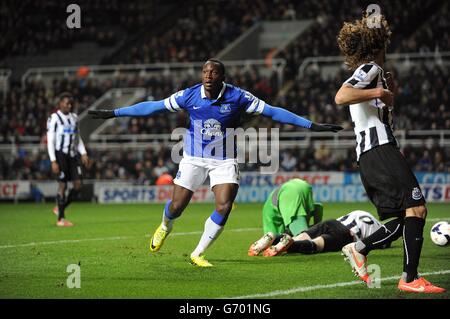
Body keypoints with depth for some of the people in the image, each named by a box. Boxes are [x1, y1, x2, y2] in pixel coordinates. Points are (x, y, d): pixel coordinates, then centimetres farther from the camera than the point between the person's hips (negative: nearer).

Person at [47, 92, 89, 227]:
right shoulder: (54, 118, -7)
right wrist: (53, 161, -15)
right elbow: (50, 141, -9)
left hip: (72, 154, 7)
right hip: (60, 154, -6)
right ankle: (61, 219, 1)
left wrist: (83, 153, 10)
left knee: (78, 184, -1)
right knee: (62, 185, -6)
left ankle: (60, 208, 18)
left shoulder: (74, 117, 13)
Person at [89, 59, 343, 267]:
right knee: (176, 206, 2)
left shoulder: (237, 97, -15)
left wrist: (312, 125, -17)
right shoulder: (189, 95, -11)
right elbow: (153, 107, -3)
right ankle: (165, 228, 41)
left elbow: (272, 111, -13)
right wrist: (114, 113, -2)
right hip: (194, 159, 1)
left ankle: (198, 253, 2)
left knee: (224, 207, -16)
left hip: (224, 161, 0)